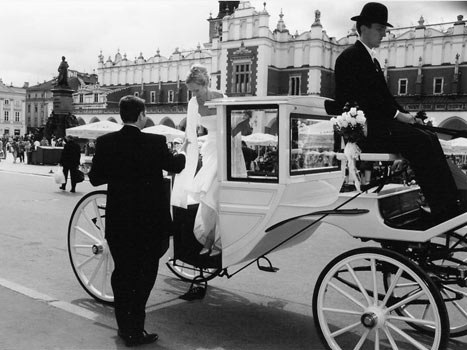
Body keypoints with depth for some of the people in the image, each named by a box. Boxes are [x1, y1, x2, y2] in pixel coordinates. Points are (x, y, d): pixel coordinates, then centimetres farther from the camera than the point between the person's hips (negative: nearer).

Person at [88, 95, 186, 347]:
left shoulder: (105, 143, -5)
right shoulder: (155, 142, -13)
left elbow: (95, 179, 2)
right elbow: (175, 166, 4)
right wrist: (183, 152, 25)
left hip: (118, 222, 4)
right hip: (149, 222, -3)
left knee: (122, 273, 18)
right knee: (144, 276, 8)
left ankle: (124, 327, 30)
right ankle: (134, 332, 12)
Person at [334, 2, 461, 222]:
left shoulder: (371, 60, 24)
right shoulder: (350, 57, -6)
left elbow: (383, 96, 19)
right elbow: (362, 98, -17)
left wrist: (404, 114, 3)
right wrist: (397, 115, -16)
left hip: (378, 122, 9)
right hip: (362, 128, -9)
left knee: (429, 138, -7)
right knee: (421, 142, -22)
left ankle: (449, 202, -12)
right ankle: (442, 210, -20)